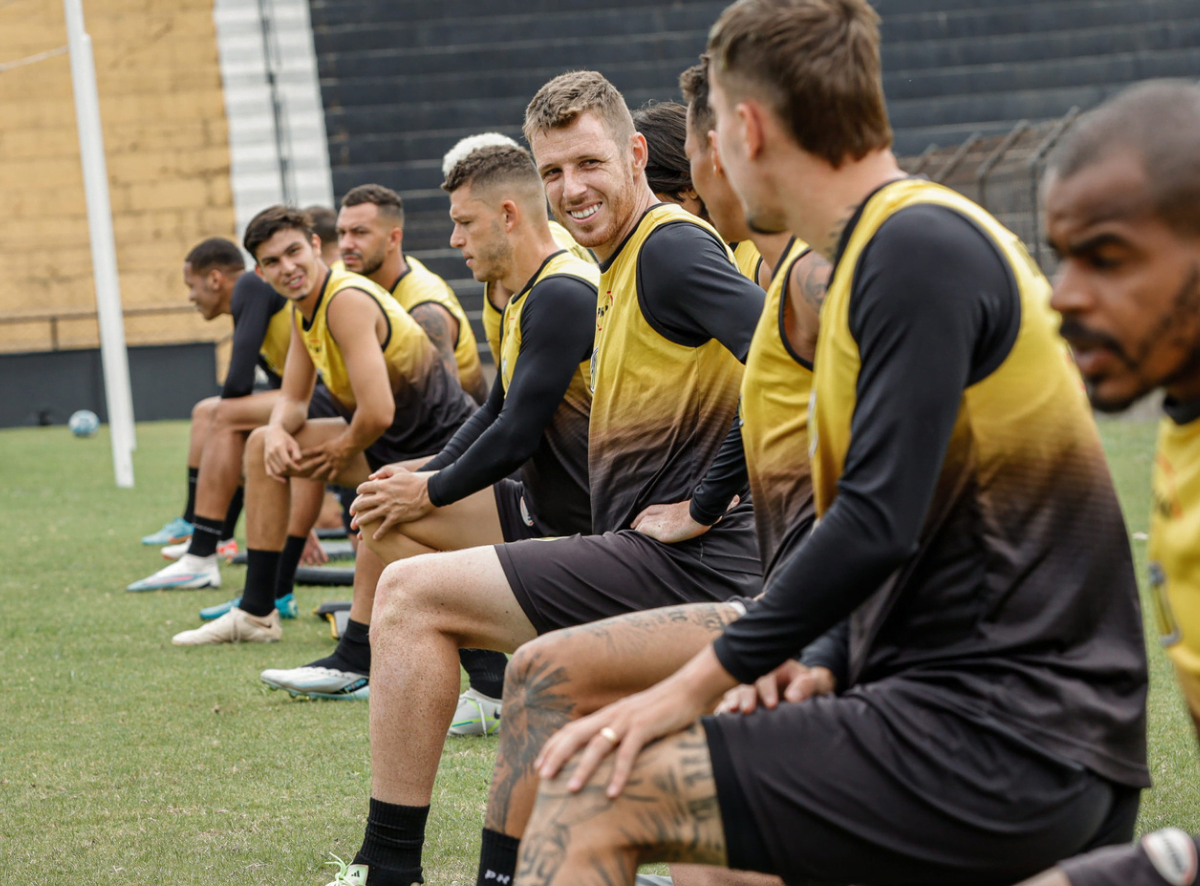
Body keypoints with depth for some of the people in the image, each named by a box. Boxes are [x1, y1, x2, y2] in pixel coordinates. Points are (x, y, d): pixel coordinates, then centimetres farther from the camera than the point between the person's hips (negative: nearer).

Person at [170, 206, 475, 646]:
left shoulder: (347, 301, -25)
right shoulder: (303, 309, 5)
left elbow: (377, 413, -33)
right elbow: (293, 399, 15)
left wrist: (342, 452, -12)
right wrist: (278, 430, -10)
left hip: (440, 452, -11)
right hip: (389, 444, 11)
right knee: (262, 445, 16)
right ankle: (256, 614, 17)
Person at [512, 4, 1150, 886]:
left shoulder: (918, 248, -13)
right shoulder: (928, 239, 19)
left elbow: (879, 523, -20)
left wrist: (700, 682, -12)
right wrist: (827, 667, 9)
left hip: (1001, 745, -10)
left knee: (589, 799, -11)